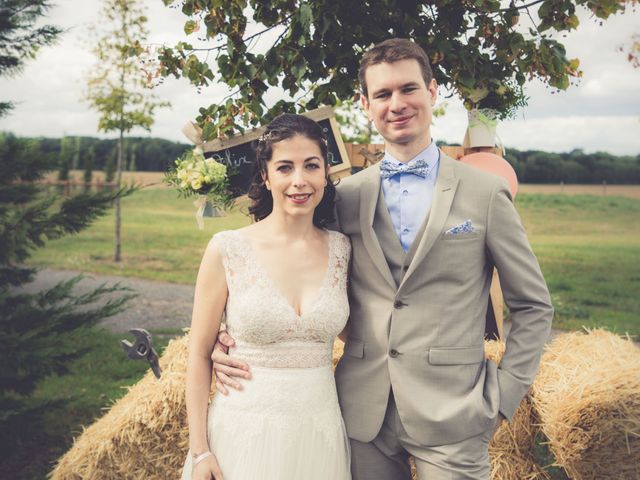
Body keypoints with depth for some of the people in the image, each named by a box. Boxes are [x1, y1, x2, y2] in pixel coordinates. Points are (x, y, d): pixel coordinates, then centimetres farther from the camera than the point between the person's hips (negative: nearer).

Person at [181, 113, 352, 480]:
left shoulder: (342, 250, -1)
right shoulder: (227, 250, -9)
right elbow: (200, 354, -4)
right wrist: (199, 450, -5)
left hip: (319, 433, 3)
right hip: (243, 433, -2)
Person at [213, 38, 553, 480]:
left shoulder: (485, 193, -3)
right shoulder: (346, 195, 4)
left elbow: (533, 307, 3)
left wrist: (502, 400, -2)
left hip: (450, 416, -2)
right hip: (362, 413, 2)